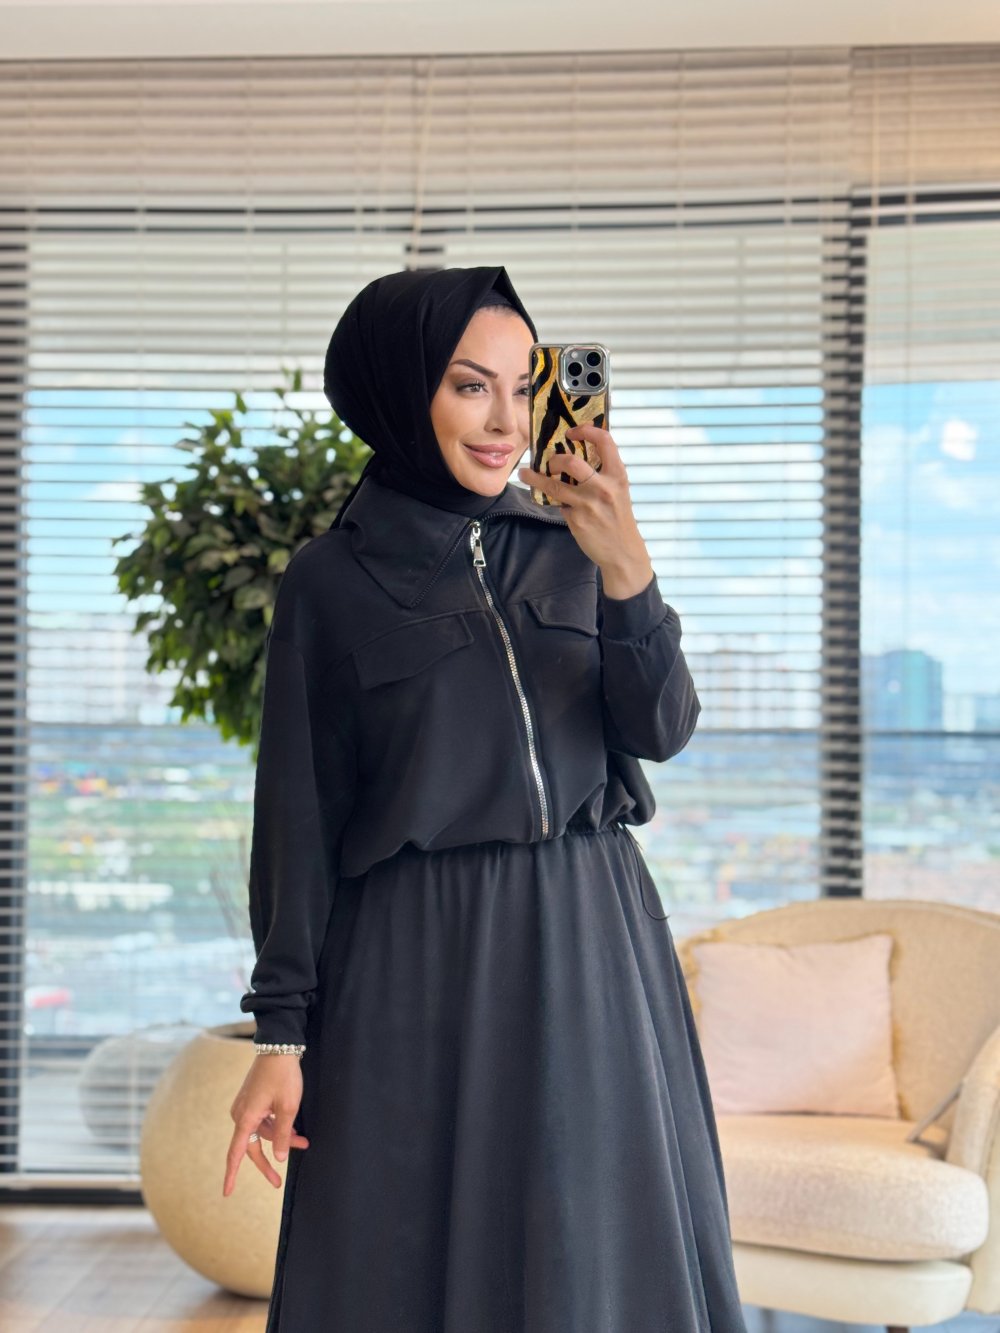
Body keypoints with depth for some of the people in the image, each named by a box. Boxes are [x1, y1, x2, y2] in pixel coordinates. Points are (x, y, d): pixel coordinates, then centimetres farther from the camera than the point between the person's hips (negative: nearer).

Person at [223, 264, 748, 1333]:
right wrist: (282, 1032, -4)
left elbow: (659, 731, -3)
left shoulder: (565, 545, 6)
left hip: (590, 944, 3)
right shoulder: (331, 581, -3)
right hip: (418, 966, -3)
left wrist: (626, 570, -19)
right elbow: (297, 816, -2)